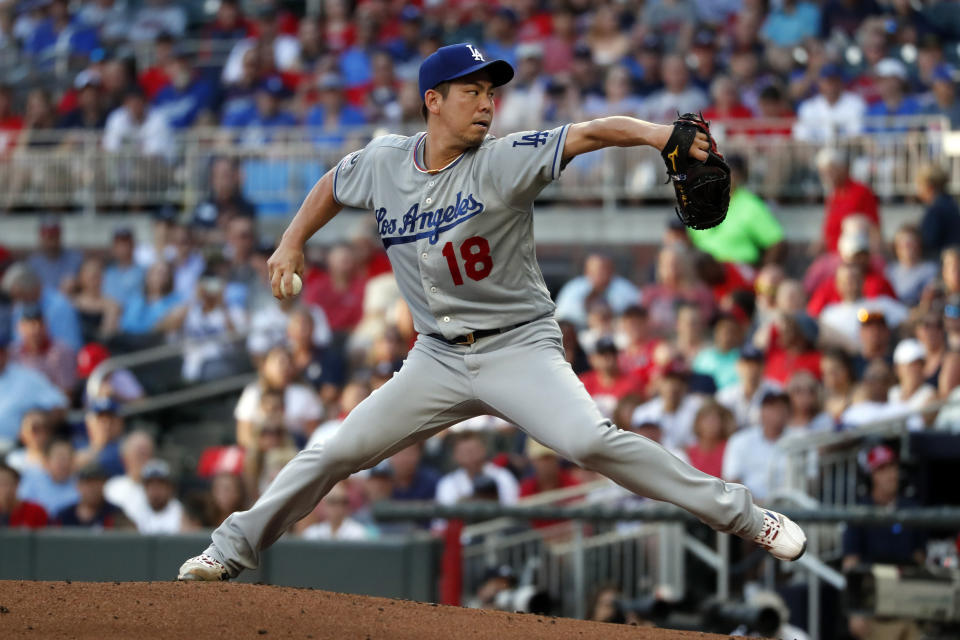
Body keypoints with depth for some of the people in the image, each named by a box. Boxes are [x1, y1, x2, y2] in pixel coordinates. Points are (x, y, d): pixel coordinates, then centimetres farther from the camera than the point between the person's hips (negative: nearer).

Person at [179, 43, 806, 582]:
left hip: (520, 347, -4)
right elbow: (334, 185, 23)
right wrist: (293, 242, 13)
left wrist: (655, 133, -46)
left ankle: (742, 516, -20)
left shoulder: (504, 161, -15)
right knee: (336, 453, 3)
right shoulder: (384, 163, -1)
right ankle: (235, 547, 22)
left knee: (589, 441, -27)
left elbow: (590, 132, -30)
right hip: (438, 357, 4)